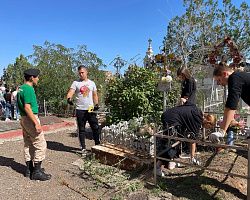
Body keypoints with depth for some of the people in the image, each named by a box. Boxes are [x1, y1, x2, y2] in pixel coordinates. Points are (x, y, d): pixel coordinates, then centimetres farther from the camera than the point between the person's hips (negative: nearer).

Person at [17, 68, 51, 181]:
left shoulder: (21, 88, 13)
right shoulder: (29, 89, -17)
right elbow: (27, 108, -23)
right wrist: (36, 123, -24)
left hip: (24, 119, 10)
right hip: (30, 119, -10)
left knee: (28, 144, 15)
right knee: (40, 144, -4)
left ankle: (29, 169, 25)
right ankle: (37, 172, 1)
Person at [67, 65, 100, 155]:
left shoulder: (92, 83, 10)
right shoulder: (76, 83, 2)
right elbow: (70, 92, -11)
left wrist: (96, 104, -1)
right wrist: (69, 98, -33)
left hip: (91, 109, 2)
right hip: (80, 110, -1)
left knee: (95, 128, 5)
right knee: (81, 130, 7)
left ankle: (98, 145, 21)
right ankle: (83, 148, 18)